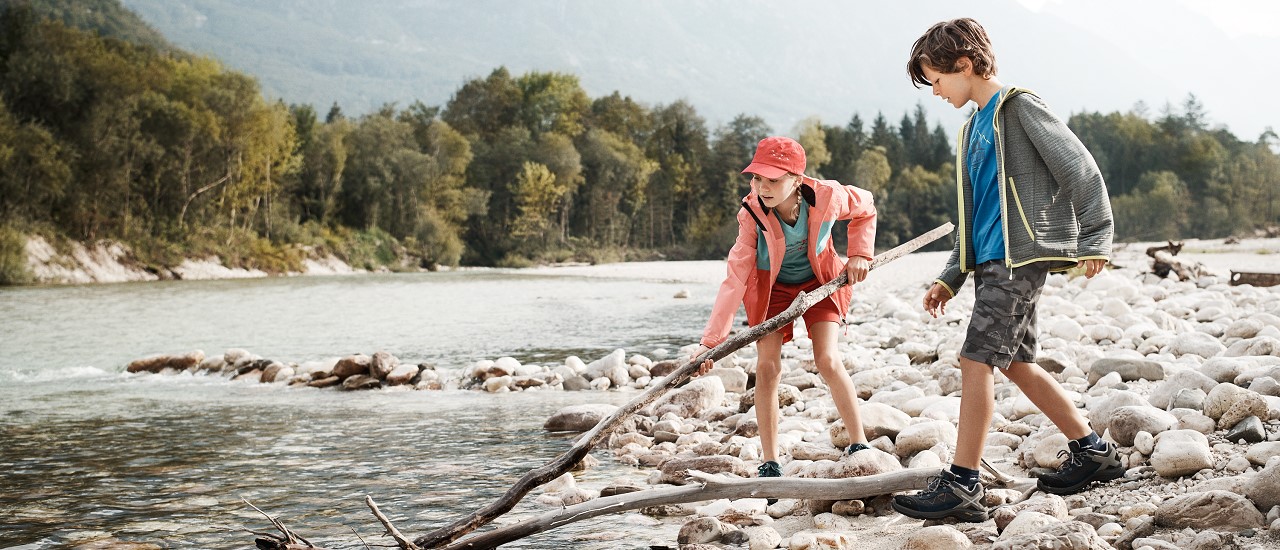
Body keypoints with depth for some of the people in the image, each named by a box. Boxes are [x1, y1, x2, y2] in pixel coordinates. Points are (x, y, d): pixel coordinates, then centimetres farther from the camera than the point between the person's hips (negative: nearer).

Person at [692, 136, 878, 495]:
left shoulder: (826, 196, -28)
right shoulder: (751, 215, -28)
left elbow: (865, 209, -3)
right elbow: (735, 278, -29)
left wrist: (859, 254, -11)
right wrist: (711, 340, -34)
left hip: (820, 282, 0)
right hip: (771, 289, 0)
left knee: (828, 360, -16)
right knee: (767, 367, -10)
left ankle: (859, 444, 1)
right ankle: (770, 464, 0)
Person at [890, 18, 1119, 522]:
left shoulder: (1020, 107, -6)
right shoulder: (974, 128, 20)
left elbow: (1080, 170, -9)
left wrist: (1094, 240, -11)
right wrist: (950, 278, 17)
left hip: (1020, 258, -9)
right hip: (991, 262, 9)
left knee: (976, 360, -14)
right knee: (1016, 364, 12)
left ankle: (962, 486, -15)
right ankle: (1093, 452, 23)